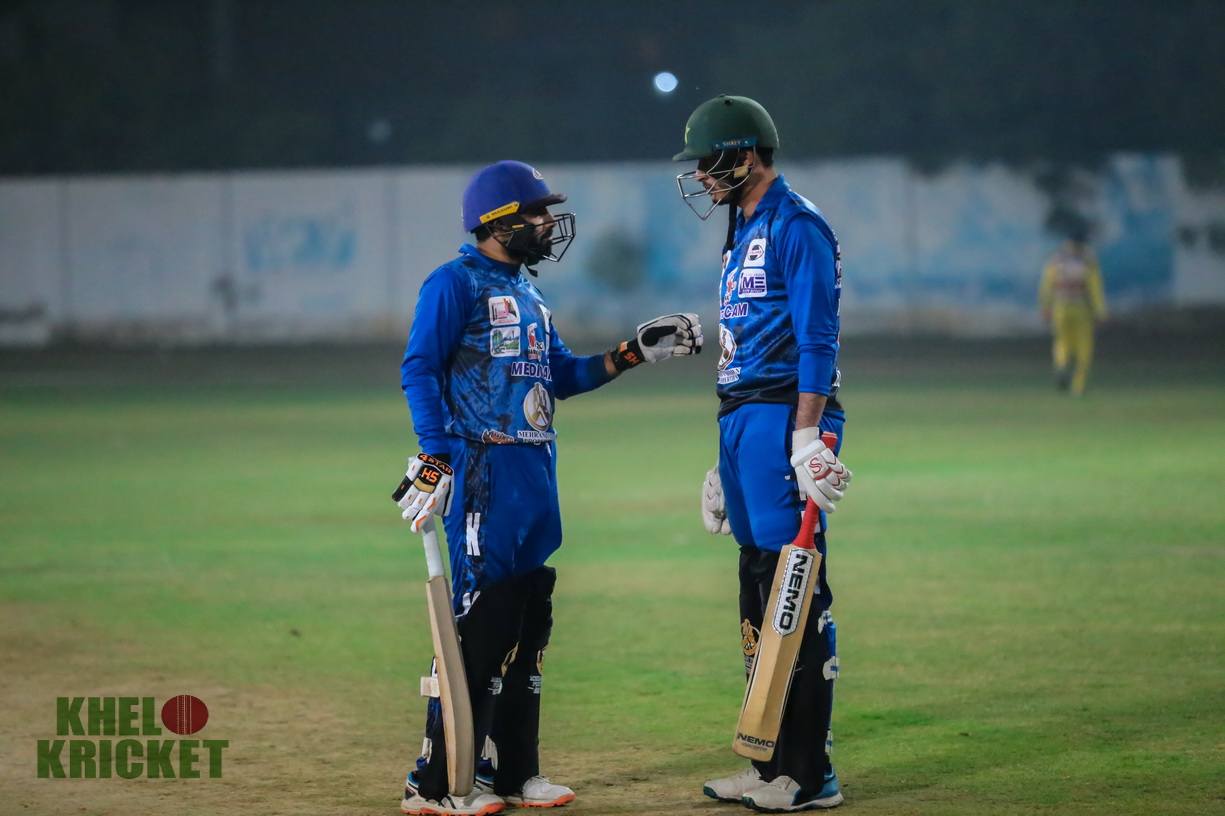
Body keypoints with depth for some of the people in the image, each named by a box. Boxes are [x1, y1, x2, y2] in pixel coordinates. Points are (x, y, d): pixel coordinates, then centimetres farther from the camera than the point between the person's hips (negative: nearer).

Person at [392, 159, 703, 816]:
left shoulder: (526, 293, 21)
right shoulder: (457, 284, -6)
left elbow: (564, 376, 23)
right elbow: (419, 369, -13)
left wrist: (637, 352, 13)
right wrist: (434, 458, -22)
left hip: (537, 467, 9)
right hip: (482, 467, -9)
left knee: (528, 619, 10)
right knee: (480, 620, -12)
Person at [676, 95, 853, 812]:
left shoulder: (797, 226, -9)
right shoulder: (743, 234, 21)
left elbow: (816, 341, -16)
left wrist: (806, 438, -23)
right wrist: (728, 451, 22)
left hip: (787, 420, -10)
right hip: (743, 423, 10)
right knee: (759, 596, 11)